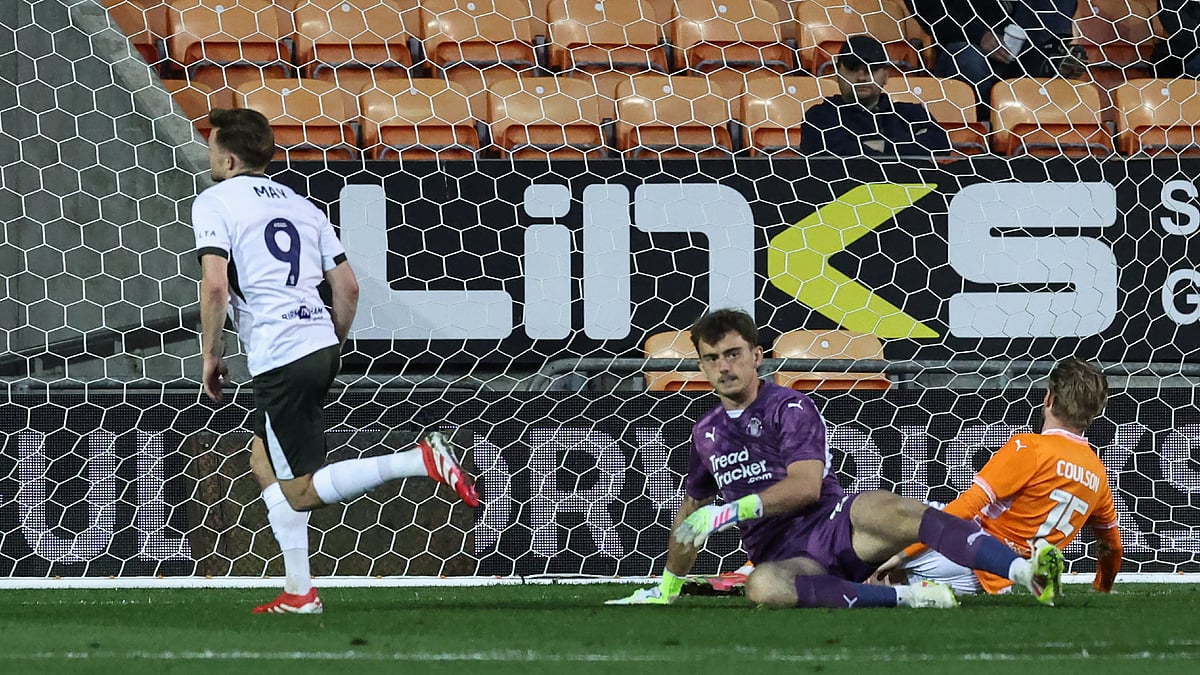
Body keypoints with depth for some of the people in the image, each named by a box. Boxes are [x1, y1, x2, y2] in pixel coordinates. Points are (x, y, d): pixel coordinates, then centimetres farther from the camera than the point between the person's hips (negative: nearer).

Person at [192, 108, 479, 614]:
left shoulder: (215, 202, -2)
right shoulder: (299, 205, 18)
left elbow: (215, 285, -15)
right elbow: (348, 286, 15)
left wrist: (211, 355, -4)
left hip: (280, 358, -8)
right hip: (321, 344, 8)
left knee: (300, 493, -3)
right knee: (264, 461, 22)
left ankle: (421, 460, -19)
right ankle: (299, 592, 17)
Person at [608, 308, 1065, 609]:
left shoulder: (791, 408, 0)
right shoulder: (706, 433, 17)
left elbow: (807, 485, -13)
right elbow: (692, 509, 32)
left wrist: (731, 511, -19)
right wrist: (668, 587, 35)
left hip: (835, 526, -3)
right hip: (781, 558, 3)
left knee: (885, 510, -38)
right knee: (762, 588, -38)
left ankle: (1028, 573, -51)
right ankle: (906, 597, -37)